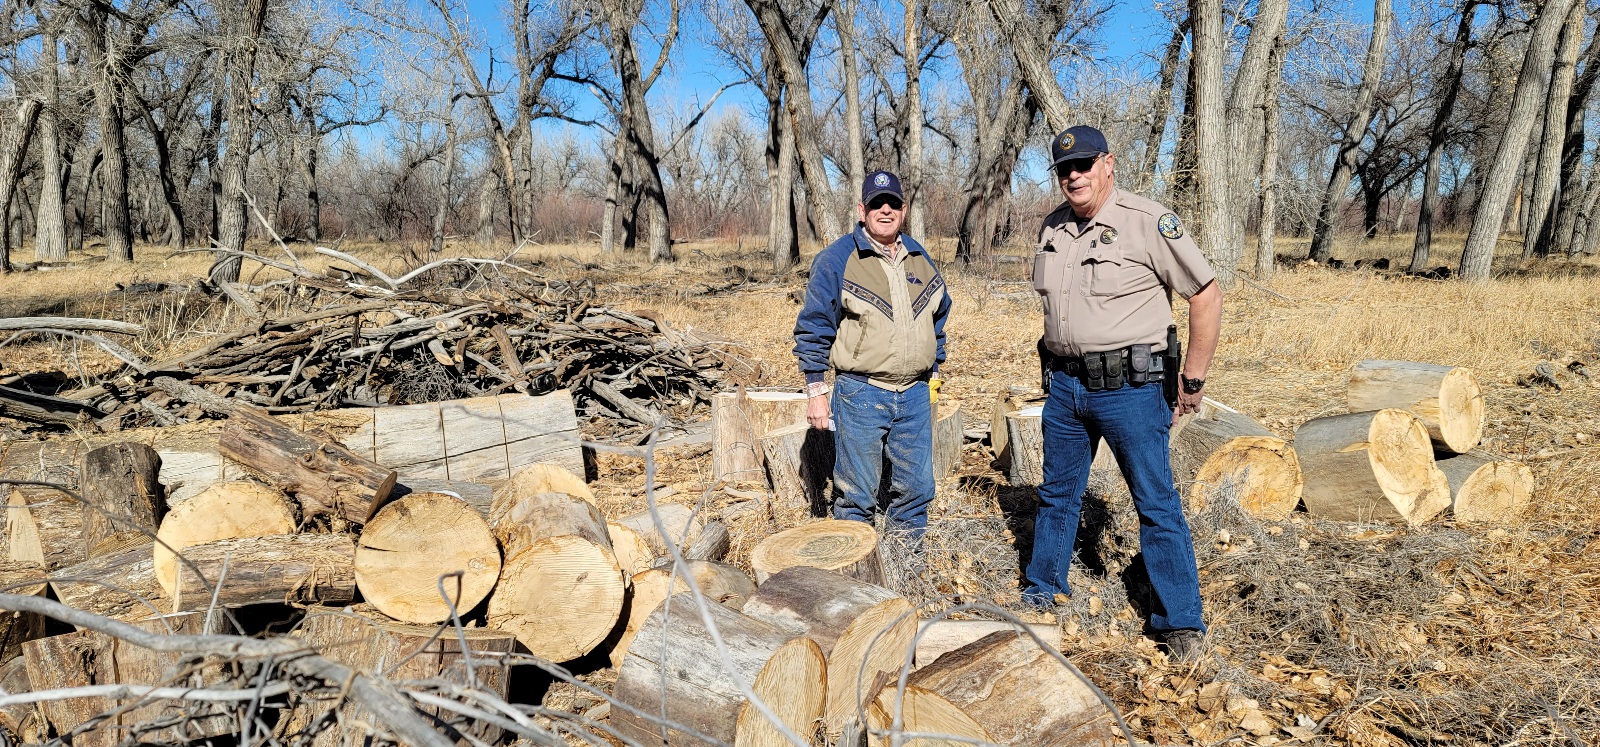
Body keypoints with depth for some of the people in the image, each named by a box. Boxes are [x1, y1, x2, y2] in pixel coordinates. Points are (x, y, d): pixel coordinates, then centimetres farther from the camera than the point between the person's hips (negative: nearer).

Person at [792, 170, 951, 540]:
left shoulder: (920, 259, 11)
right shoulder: (836, 259, -6)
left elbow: (938, 318, 22)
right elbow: (813, 328, -6)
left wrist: (933, 376, 20)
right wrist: (816, 392, -8)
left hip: (915, 396, 5)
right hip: (860, 395, -5)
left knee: (916, 488, 12)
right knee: (857, 494, 1)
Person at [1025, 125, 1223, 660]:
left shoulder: (1148, 222, -12)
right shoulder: (1052, 229, 8)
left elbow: (1206, 295, -9)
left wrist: (1192, 381, -7)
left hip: (1130, 389, -6)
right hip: (1064, 386, 6)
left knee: (1157, 504, 0)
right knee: (1058, 494, 17)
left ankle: (1181, 622, 10)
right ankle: (1043, 590, 34)